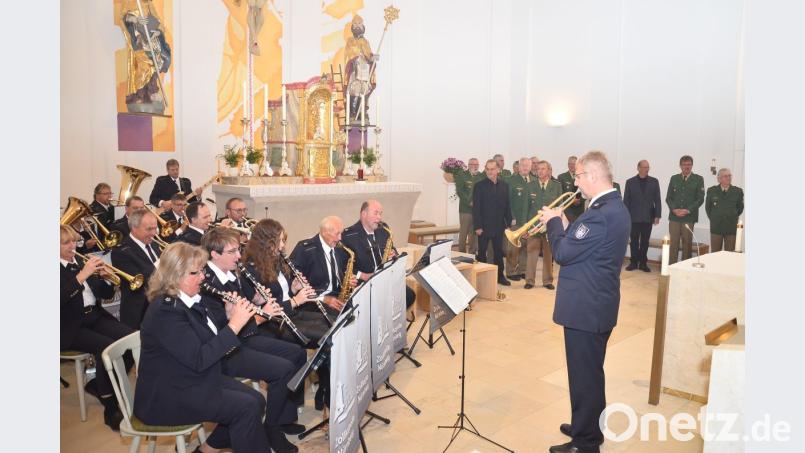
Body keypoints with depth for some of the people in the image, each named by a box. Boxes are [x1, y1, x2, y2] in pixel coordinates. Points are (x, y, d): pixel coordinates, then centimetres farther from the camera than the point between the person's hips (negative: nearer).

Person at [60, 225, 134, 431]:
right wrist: (82, 275, -27)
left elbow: (106, 294, 14)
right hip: (71, 327, -5)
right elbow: (63, 297, -23)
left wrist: (106, 278, -6)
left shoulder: (81, 263, 15)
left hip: (96, 317, 6)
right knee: (106, 346, -30)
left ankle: (100, 384, 3)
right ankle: (111, 408, -17)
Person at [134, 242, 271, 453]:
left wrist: (232, 316, -5)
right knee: (246, 407, -19)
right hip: (168, 395, -9)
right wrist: (234, 325, -26)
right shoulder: (165, 310, -23)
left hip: (198, 380, 9)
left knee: (256, 400, -2)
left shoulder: (192, 299, 5)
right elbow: (199, 359, -27)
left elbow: (210, 340, 12)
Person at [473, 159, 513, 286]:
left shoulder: (504, 185, 5)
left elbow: (507, 206, 9)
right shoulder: (479, 186, -5)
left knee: (499, 251, 10)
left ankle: (500, 275, 20)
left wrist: (509, 223, 4)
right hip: (484, 225, -3)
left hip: (499, 225, 3)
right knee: (482, 251, 6)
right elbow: (476, 207, -8)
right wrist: (477, 226, -12)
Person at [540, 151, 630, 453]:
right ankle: (589, 427, 40)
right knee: (590, 372, 23)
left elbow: (563, 253, -22)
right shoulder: (614, 207, 9)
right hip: (597, 303, 11)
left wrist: (553, 222, -7)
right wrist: (564, 226, 3)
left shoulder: (601, 213, -24)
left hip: (585, 307, -11)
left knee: (584, 375, 3)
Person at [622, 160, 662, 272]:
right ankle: (633, 262, 10)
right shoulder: (630, 182, 2)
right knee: (634, 241, 3)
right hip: (634, 217, -1)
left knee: (645, 242, 6)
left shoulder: (654, 181, 5)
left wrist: (657, 215, -2)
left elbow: (657, 200, 5)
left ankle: (643, 263, 13)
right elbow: (626, 200, 2)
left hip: (648, 217, 1)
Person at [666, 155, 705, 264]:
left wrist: (688, 210, -12)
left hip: (689, 217, -2)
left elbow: (700, 198, -1)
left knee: (687, 244, 2)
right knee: (673, 243, 1)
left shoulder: (698, 179, 4)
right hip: (674, 216, 2)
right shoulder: (674, 178, 11)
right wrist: (674, 210, -7)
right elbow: (668, 197, 9)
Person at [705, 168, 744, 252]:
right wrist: (713, 219, 10)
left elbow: (740, 208, 11)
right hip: (716, 227, 0)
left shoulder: (738, 191, 0)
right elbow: (707, 207, 12)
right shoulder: (711, 191, 1)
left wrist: (732, 219, 10)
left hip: (731, 228, 0)